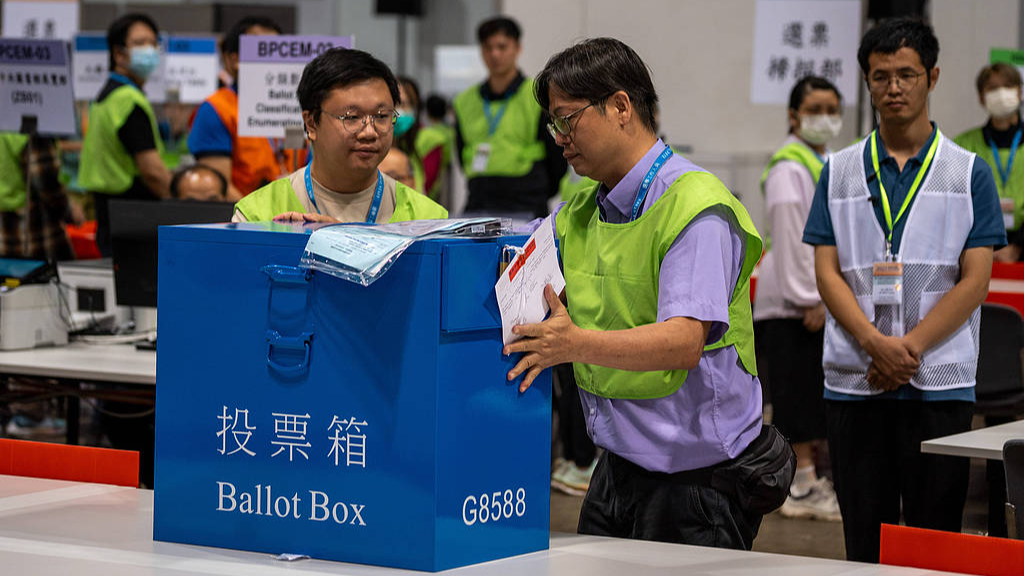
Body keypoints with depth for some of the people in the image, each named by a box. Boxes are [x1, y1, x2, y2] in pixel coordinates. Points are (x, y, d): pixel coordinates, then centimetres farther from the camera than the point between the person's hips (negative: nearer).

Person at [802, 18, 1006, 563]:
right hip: (854, 381, 2)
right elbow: (828, 272, 3)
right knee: (865, 538, 4)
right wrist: (876, 343, -13)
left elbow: (974, 281, -2)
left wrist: (909, 348, -13)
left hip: (939, 381, -1)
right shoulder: (840, 171, 10)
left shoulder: (968, 172, 5)